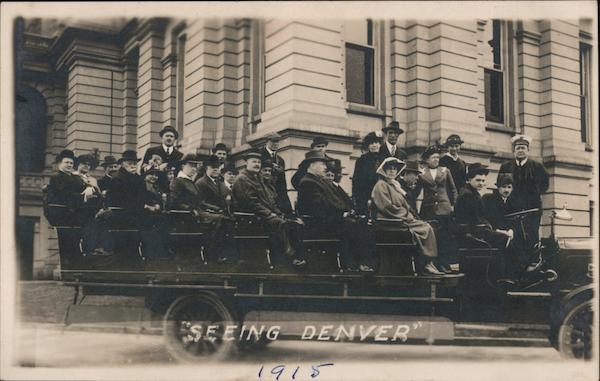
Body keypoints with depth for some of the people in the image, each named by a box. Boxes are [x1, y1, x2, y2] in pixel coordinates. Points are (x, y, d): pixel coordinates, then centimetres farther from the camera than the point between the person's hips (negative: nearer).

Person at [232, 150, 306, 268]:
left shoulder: (258, 178, 23)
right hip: (251, 216, -9)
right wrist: (269, 213, -19)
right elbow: (251, 202, -16)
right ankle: (291, 255, -27)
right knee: (280, 223, -30)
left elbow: (269, 199, 21)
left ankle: (298, 253, -16)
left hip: (267, 213, 9)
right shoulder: (242, 179, -7)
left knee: (292, 223, -9)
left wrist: (278, 212, 6)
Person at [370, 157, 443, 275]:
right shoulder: (381, 185, -6)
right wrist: (407, 216, -12)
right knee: (425, 229, -18)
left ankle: (426, 264, -14)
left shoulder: (395, 185, 23)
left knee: (427, 227, -9)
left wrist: (410, 216, 4)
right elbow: (387, 207, -16)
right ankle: (424, 265, -12)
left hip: (402, 219, 9)